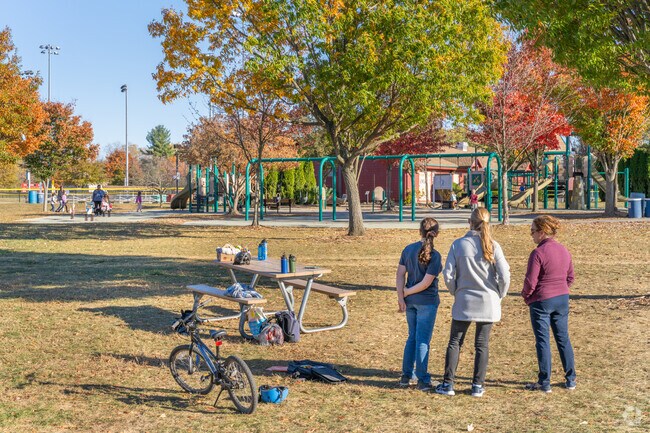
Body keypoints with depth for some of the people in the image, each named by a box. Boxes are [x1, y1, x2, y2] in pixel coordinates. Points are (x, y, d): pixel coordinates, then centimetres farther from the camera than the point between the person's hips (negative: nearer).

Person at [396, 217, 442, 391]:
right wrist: (406, 292, -7)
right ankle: (422, 380, 10)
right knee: (423, 340, 3)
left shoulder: (408, 249, 0)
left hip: (410, 301, 5)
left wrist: (401, 297, -2)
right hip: (427, 302, -5)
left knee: (412, 337, 18)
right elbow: (426, 283, -17)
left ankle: (406, 376, 22)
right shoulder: (434, 256, -14)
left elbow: (400, 275, -3)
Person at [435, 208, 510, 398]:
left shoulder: (458, 244, -7)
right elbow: (505, 276, -9)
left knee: (455, 342, 11)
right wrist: (499, 296, 8)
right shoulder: (493, 246, -7)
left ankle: (448, 384, 11)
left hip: (464, 302, 0)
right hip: (488, 302, 1)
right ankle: (478, 386, 14)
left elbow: (448, 275, -7)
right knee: (482, 345, 10)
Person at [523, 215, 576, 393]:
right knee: (563, 338, 15)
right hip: (562, 299, 7)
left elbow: (530, 282, -17)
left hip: (541, 300, -7)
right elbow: (570, 277, 13)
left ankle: (544, 383, 7)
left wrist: (526, 296, 1)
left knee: (543, 341, 2)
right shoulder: (564, 250, 5)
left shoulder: (538, 253, -18)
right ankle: (571, 380, 21)